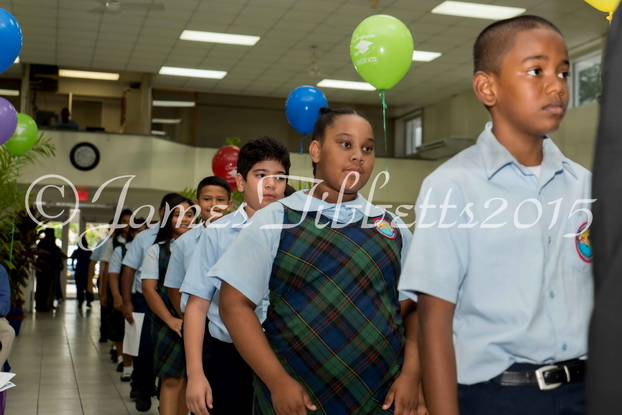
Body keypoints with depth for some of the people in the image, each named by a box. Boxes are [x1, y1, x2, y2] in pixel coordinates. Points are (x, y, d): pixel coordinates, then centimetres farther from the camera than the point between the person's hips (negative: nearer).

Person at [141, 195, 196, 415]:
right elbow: (149, 289, 1)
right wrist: (170, 319, -12)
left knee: (188, 378, 7)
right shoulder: (157, 250, 8)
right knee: (172, 380, -5)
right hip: (169, 322, -1)